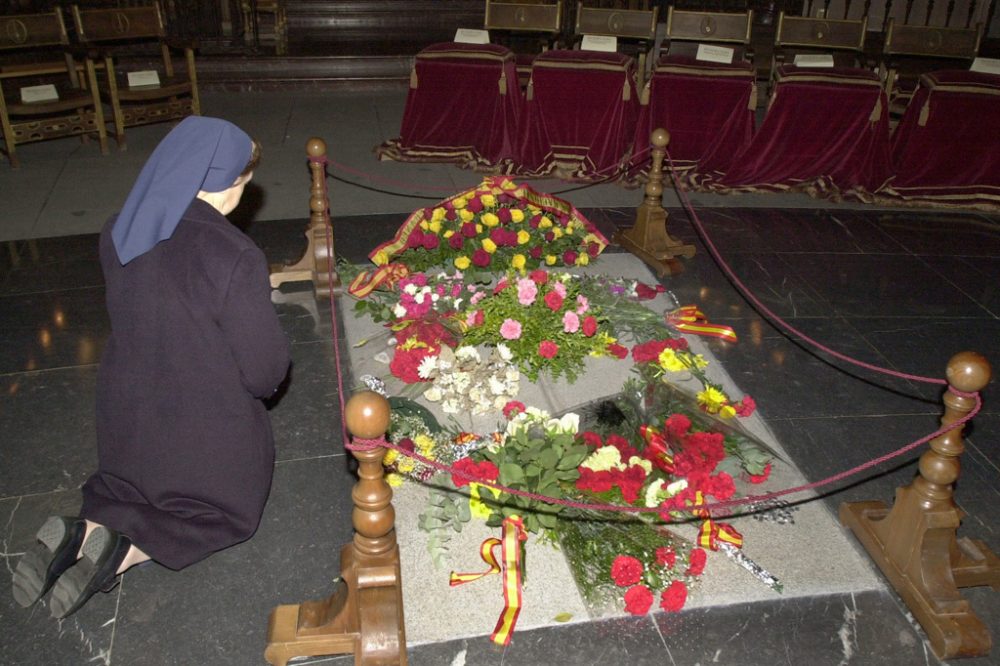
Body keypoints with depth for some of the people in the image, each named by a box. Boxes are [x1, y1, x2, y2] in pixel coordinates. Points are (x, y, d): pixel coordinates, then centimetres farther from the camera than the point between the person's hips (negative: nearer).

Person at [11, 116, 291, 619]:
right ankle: (125, 551, -1)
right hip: (208, 434, -5)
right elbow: (266, 368, -22)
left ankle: (81, 532, 3)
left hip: (127, 415, 6)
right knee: (230, 513, 24)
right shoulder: (235, 257, -30)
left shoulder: (118, 234, -9)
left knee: (129, 487, 35)